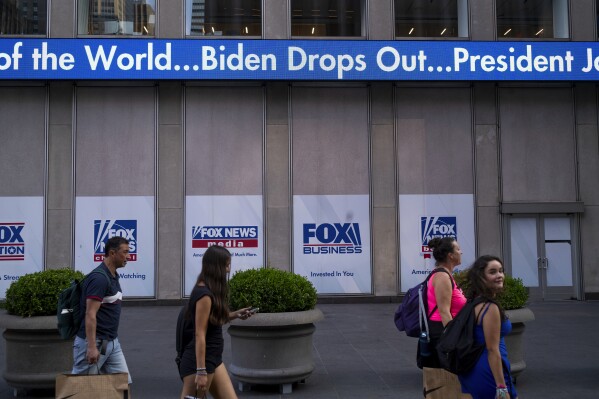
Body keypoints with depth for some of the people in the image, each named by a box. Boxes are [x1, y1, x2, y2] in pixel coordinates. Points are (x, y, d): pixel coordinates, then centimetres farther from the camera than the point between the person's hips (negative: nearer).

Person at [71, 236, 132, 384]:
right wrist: (91, 347, -28)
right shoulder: (99, 278, -19)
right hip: (95, 342, -9)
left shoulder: (113, 276, 11)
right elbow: (90, 314, -24)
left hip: (112, 343, 9)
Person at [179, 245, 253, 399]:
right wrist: (201, 371, -21)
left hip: (213, 359, 10)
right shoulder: (205, 294, -19)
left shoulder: (210, 291, 10)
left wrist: (235, 314, 12)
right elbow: (199, 335, -21)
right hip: (199, 361, -10)